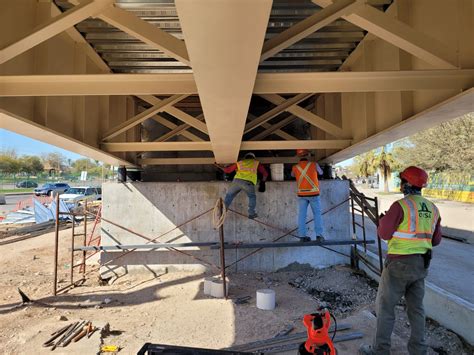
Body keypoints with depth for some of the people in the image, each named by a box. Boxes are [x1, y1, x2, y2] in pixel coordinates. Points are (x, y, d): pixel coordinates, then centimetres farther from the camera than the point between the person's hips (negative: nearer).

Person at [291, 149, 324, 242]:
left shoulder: (295, 167, 0)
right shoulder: (314, 164, -5)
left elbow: (292, 175, 23)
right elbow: (321, 173, 15)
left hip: (302, 194, 2)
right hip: (313, 193, -2)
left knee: (302, 215, 4)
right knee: (317, 214, 6)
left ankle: (302, 236, 4)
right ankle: (319, 235, 4)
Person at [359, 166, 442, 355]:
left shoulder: (400, 205, -18)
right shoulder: (433, 208, 5)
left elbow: (384, 234, -14)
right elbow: (436, 240, 12)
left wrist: (383, 220, 4)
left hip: (399, 264, -7)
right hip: (421, 264, 7)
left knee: (385, 306, 6)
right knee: (416, 308, 18)